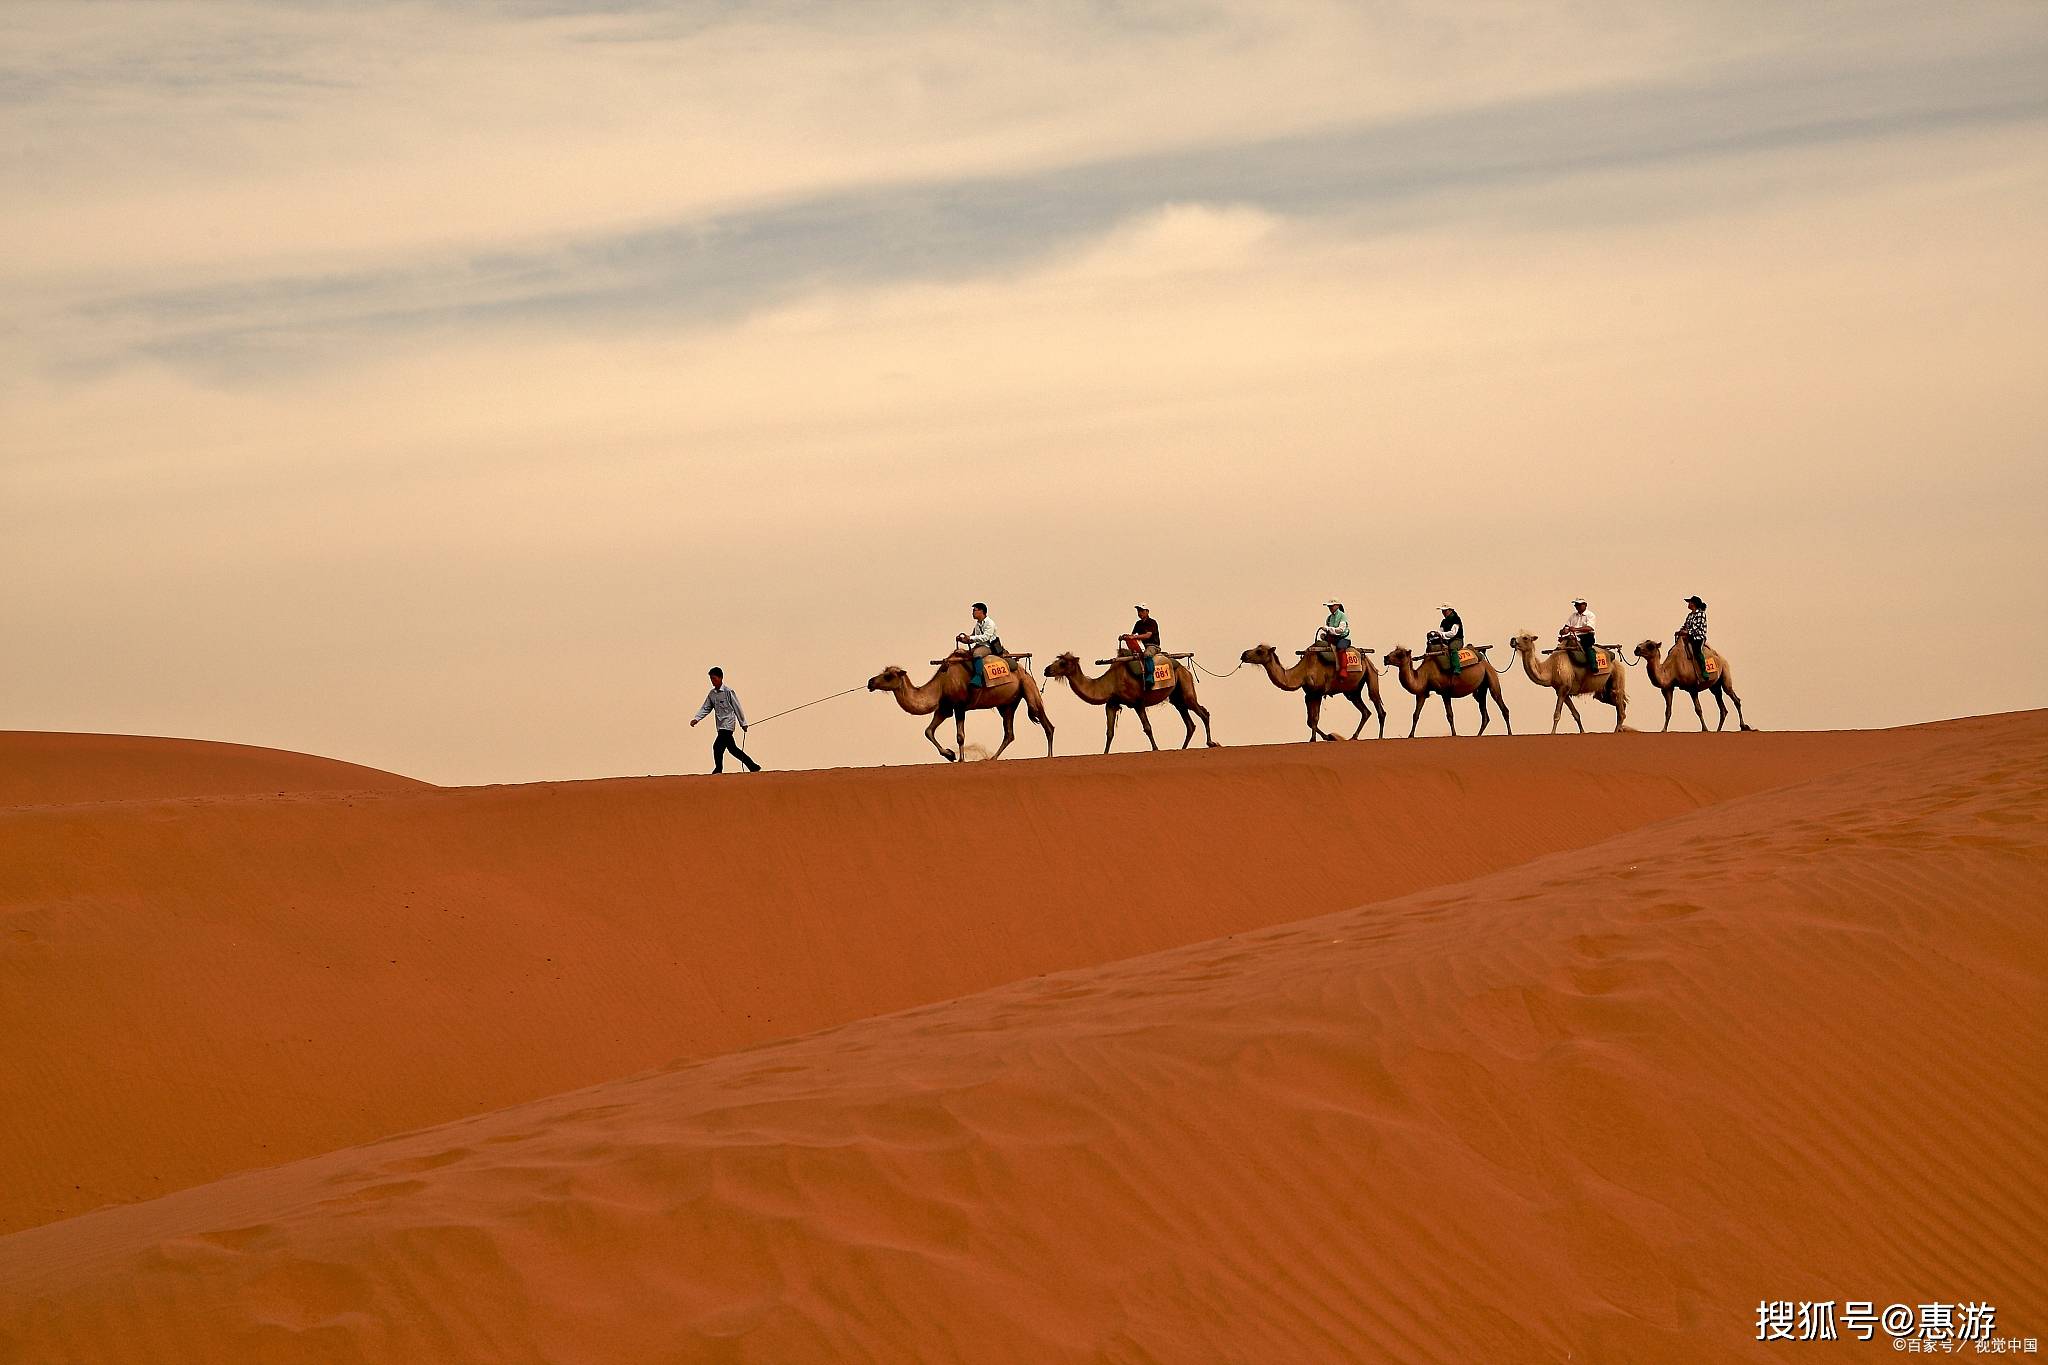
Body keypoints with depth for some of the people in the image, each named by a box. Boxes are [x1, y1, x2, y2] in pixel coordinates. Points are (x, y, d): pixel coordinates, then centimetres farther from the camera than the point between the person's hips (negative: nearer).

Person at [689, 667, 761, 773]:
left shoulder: (728, 692, -9)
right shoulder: (712, 694, 10)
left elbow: (737, 707, -5)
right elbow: (706, 708, 9)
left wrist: (743, 723, -2)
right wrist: (696, 719, -6)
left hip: (728, 724, -7)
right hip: (720, 725, 7)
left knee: (717, 746, -17)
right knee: (732, 748, 11)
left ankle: (718, 769, -6)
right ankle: (753, 766, 19)